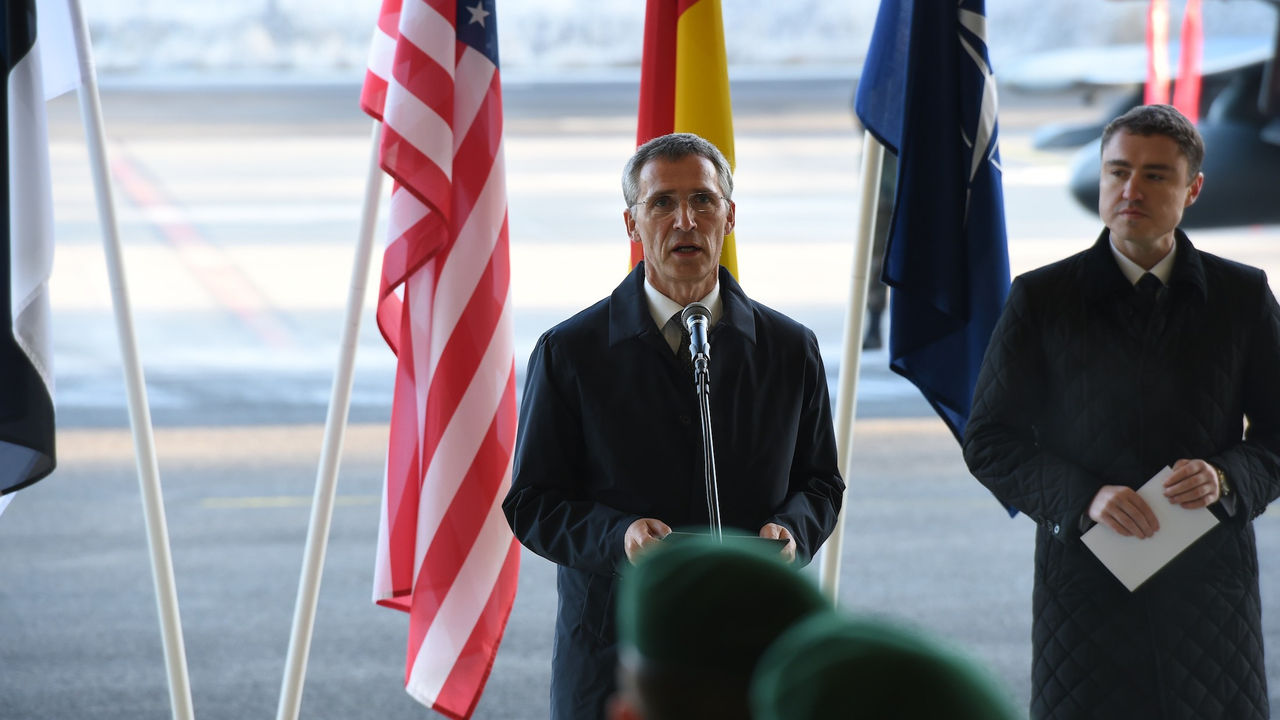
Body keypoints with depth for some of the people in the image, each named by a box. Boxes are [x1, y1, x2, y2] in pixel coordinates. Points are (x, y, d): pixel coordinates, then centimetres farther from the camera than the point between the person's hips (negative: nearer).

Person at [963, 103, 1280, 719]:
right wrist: (1084, 497, -13)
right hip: (1084, 592, -1)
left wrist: (1226, 479, -11)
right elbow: (989, 442, 3)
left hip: (1211, 593, 1)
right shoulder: (1040, 300, 4)